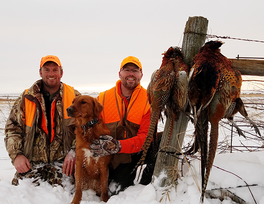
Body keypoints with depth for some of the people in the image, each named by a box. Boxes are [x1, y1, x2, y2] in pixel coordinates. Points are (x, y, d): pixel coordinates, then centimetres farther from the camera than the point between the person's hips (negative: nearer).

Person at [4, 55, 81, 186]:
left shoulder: (74, 96, 8)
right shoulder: (26, 98, 10)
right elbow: (12, 128, 11)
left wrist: (74, 152, -10)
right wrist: (16, 154, -5)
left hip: (62, 160, -2)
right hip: (31, 161, 2)